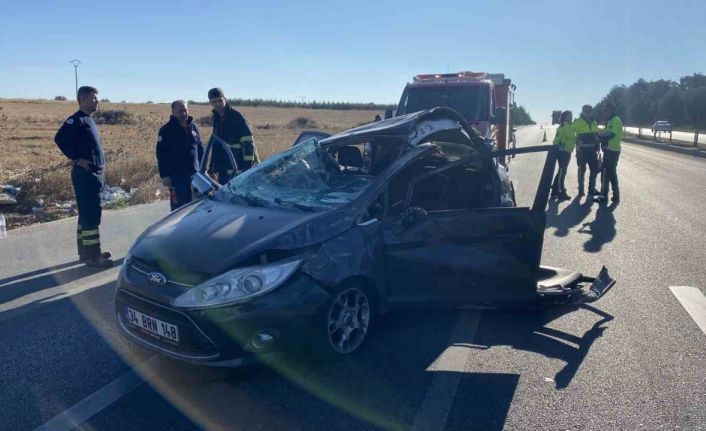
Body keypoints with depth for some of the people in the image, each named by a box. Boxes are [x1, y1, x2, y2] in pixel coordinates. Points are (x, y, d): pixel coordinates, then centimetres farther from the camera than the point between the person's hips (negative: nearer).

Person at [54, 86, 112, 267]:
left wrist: (99, 173, 16)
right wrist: (77, 159, -19)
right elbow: (60, 138, -24)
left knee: (87, 213, 14)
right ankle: (92, 255, -3)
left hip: (94, 174, 10)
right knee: (91, 215, -8)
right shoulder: (77, 120, -11)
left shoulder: (88, 120, 17)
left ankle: (86, 252, 23)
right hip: (85, 175, -10)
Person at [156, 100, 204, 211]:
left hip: (194, 174, 5)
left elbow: (200, 149, 17)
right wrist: (164, 175, -12)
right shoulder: (166, 130, -3)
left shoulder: (193, 127, 12)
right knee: (179, 206, -4)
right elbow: (161, 155, -7)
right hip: (176, 176, -5)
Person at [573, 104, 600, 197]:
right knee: (582, 169, 0)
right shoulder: (578, 122, -6)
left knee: (594, 169, 7)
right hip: (582, 149, -6)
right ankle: (580, 189, 10)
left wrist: (597, 147, 16)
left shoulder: (594, 122, 13)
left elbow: (596, 134, 21)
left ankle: (592, 189, 19)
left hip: (592, 149, 6)